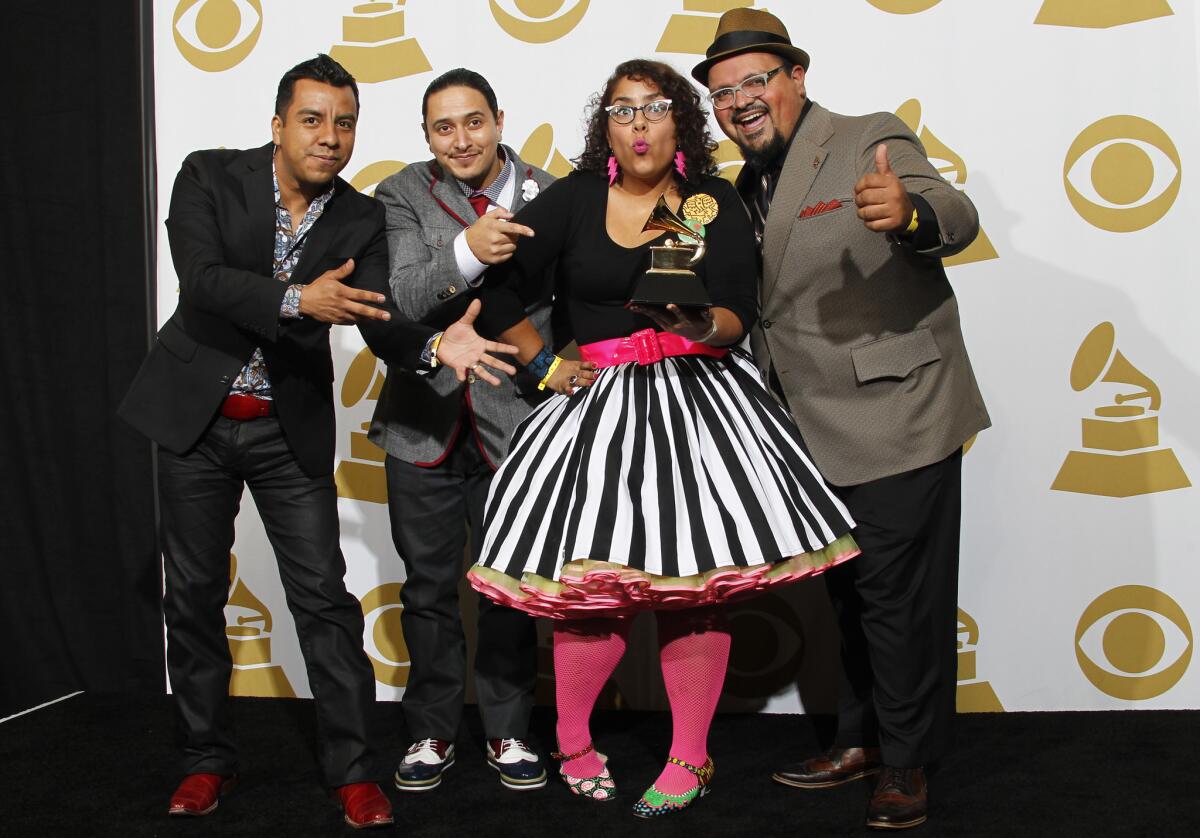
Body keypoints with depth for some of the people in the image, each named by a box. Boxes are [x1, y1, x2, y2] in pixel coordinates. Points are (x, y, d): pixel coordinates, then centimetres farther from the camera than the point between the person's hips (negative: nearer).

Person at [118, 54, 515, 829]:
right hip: (196, 415, 0)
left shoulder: (361, 220, -3)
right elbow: (203, 279, -21)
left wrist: (435, 345, -34)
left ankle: (352, 768, 8)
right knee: (195, 592, 9)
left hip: (291, 430, 0)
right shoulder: (210, 177, -7)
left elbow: (380, 323, -13)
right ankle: (208, 757, 26)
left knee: (325, 596, -3)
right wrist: (297, 300, -36)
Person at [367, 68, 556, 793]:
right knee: (430, 586, 11)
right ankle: (434, 731, 27)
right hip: (426, 423, 1)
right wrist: (467, 252, -35)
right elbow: (400, 299, -18)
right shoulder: (404, 196, -3)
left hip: (514, 422, 0)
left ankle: (509, 731, 26)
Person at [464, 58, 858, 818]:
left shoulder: (716, 202, 6)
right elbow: (501, 286, 8)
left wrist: (705, 327, -23)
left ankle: (690, 761, 12)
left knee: (694, 583, -3)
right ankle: (572, 744, 18)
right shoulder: (573, 199, 5)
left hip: (699, 398, 0)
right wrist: (545, 364, 4)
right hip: (599, 403, 0)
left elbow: (740, 313, -2)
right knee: (594, 585, -4)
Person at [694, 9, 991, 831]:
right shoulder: (749, 185, 12)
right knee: (852, 595, 19)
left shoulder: (871, 143, -11)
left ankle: (907, 764, 16)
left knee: (898, 597, 0)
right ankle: (862, 741, 33)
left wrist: (910, 213, -50)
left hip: (896, 421, -8)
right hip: (818, 437, 8)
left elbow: (956, 216, -29)